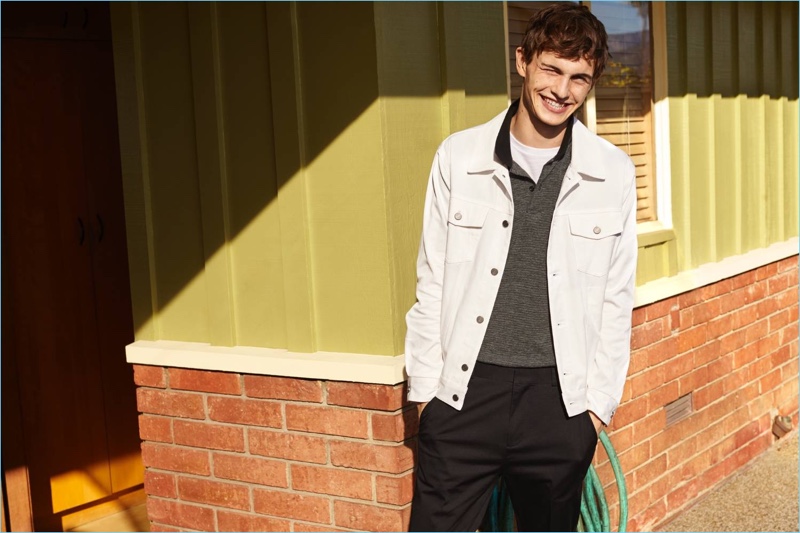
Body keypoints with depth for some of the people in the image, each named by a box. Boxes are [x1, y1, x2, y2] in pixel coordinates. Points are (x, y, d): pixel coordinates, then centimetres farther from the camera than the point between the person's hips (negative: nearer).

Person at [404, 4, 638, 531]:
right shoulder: (459, 157, -1)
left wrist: (598, 401, 3)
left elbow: (617, 300, 5)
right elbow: (432, 283, 4)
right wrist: (427, 385, 2)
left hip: (559, 398, 1)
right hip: (464, 393, 0)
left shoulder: (613, 173, 1)